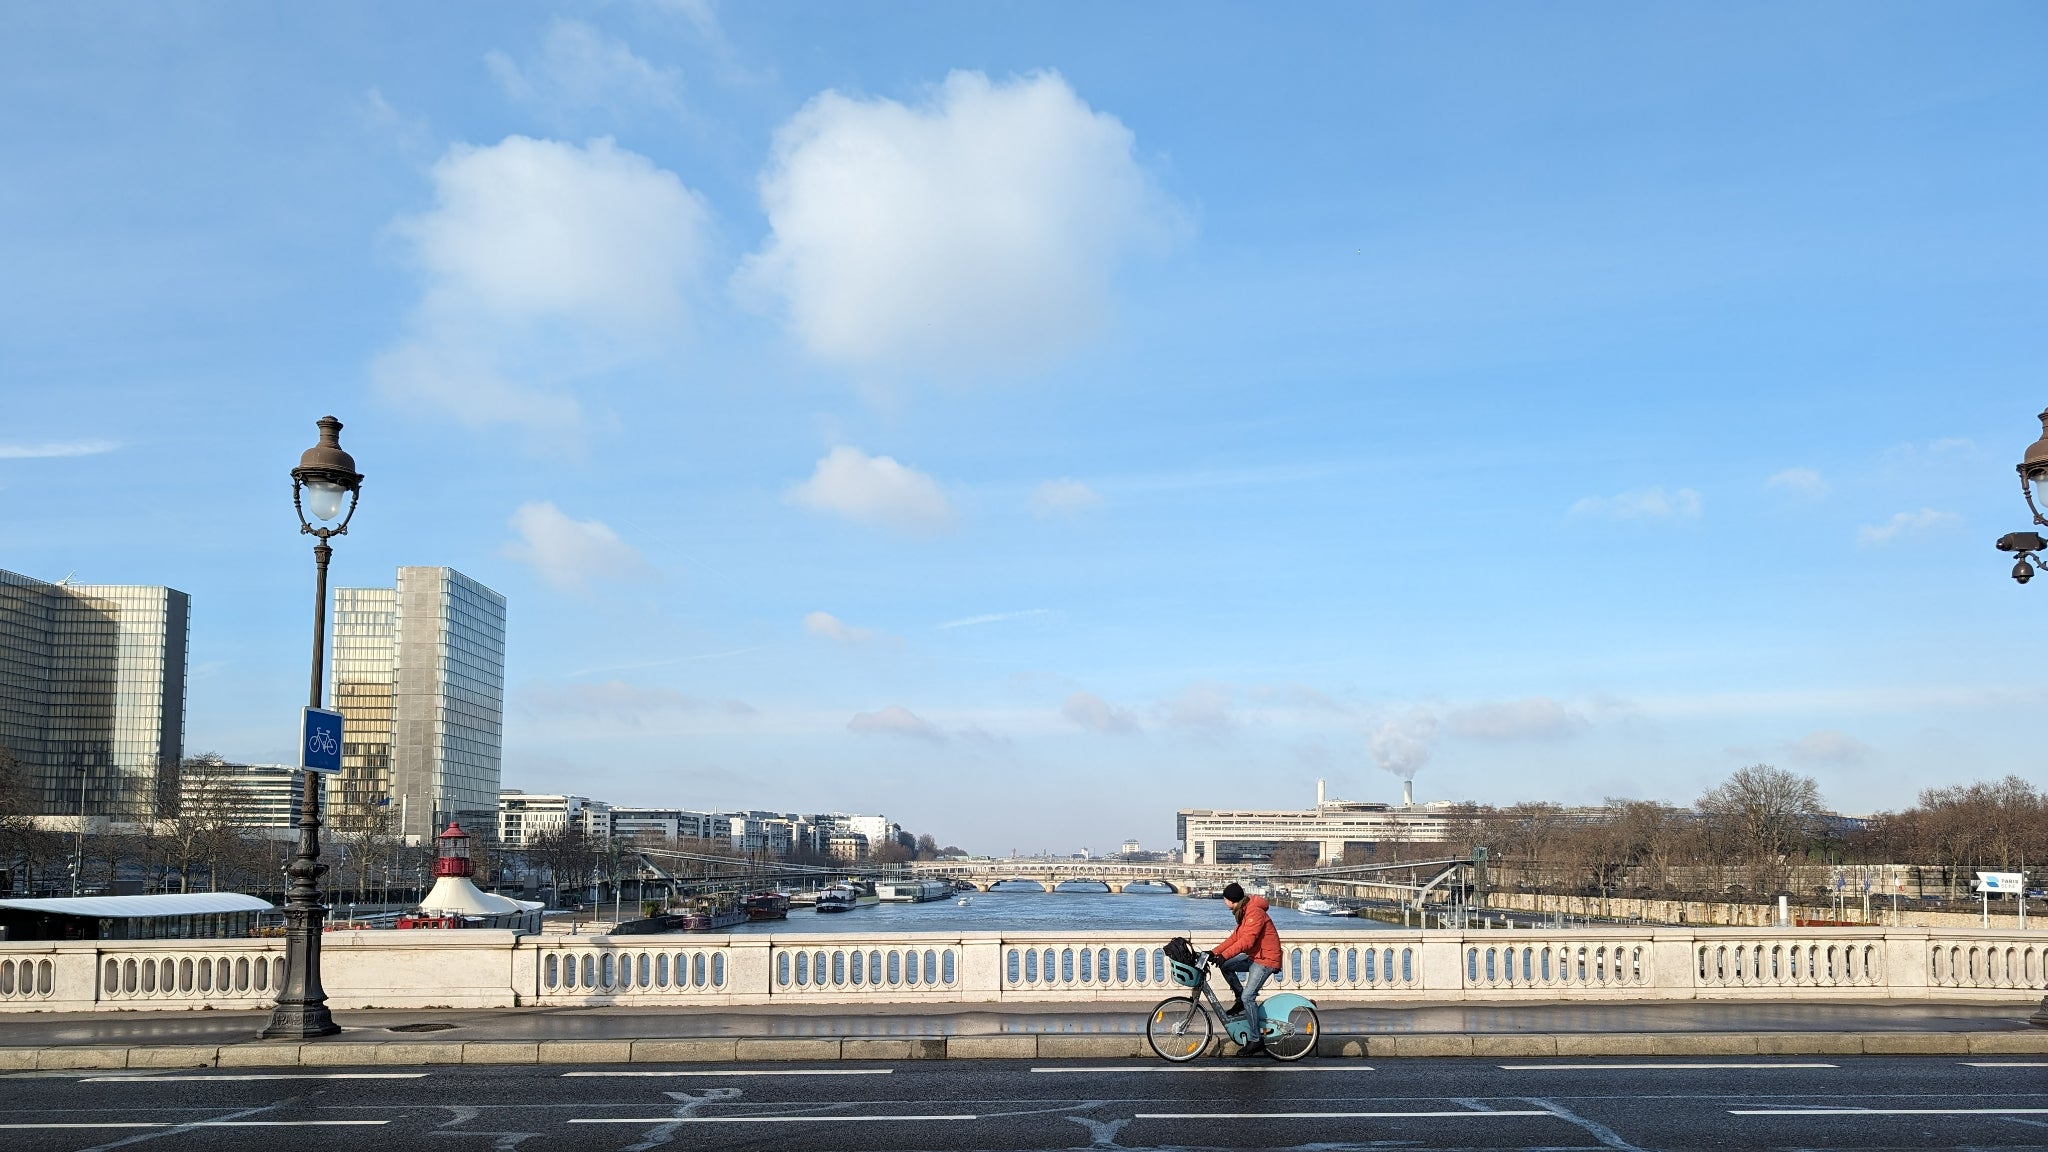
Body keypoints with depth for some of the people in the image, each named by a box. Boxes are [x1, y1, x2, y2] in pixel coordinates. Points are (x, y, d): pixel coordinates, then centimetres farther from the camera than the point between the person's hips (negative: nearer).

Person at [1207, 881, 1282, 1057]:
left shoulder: (1255, 912, -20)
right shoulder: (1243, 912, 12)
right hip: (1253, 957, 10)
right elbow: (1235, 938, 12)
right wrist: (1214, 952, 4)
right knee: (1225, 965, 1)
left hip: (1266, 959, -10)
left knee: (1248, 996, -16)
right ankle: (1239, 998, 11)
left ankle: (1256, 1041, -9)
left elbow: (1247, 940, -28)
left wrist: (1224, 955, -32)